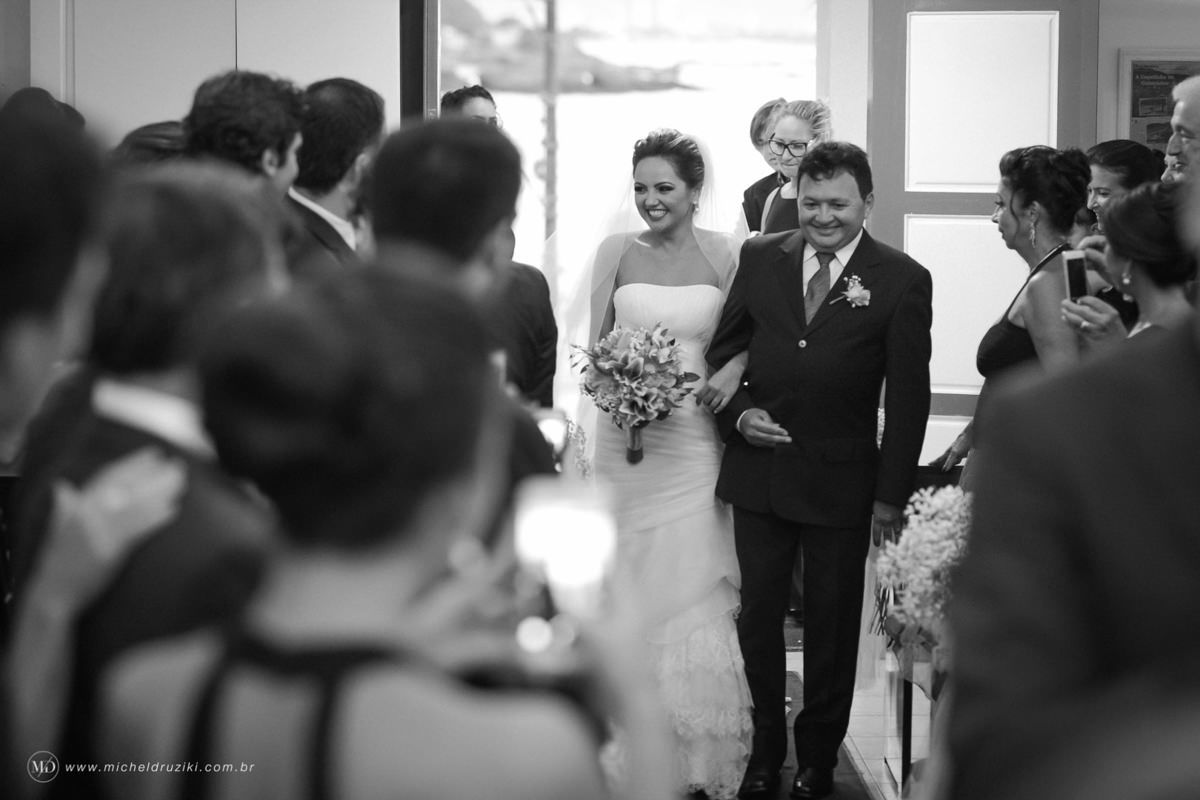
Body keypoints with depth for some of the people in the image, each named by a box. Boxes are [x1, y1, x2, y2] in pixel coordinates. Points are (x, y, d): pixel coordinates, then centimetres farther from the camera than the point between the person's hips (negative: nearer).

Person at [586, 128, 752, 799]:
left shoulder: (723, 254, 1)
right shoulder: (616, 252, 5)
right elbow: (595, 343, 9)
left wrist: (734, 366, -12)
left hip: (696, 437, -1)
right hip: (626, 435, 1)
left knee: (694, 585, -3)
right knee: (629, 580, 2)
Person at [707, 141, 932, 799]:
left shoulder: (902, 281, -7)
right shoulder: (760, 258, 2)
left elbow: (908, 396, -5)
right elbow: (723, 351, 11)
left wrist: (891, 496, -7)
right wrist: (736, 413, -8)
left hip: (842, 480, -2)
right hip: (758, 471, 3)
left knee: (832, 625, 10)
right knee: (757, 616, 10)